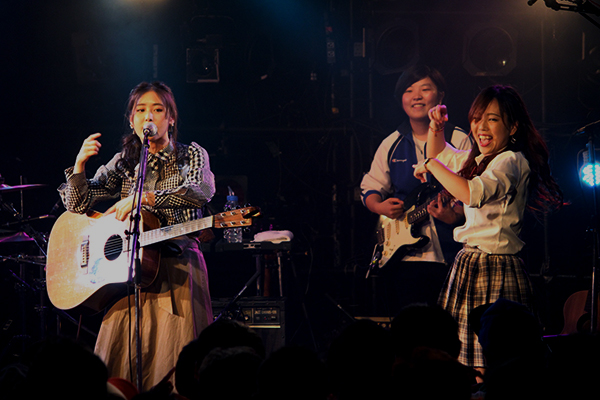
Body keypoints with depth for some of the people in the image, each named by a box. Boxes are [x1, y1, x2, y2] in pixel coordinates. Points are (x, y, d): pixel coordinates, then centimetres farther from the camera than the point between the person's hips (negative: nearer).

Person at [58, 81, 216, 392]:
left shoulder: (191, 156, 7)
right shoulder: (123, 163, 15)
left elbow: (203, 190, -15)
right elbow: (77, 205, 9)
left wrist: (145, 198, -24)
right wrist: (79, 165, -9)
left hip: (178, 267, -3)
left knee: (171, 367, -13)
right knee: (115, 366, -7)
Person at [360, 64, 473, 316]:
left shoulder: (458, 141, 1)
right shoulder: (392, 145, 13)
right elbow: (370, 187, 18)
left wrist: (454, 215, -24)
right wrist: (380, 206, -4)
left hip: (448, 255, -3)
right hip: (401, 257, 3)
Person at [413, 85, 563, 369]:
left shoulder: (511, 161, -12)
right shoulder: (478, 159, 17)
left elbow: (472, 194, -29)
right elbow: (439, 154, 37)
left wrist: (431, 165, -16)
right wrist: (435, 129, 16)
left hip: (494, 270, -9)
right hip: (469, 262, 9)